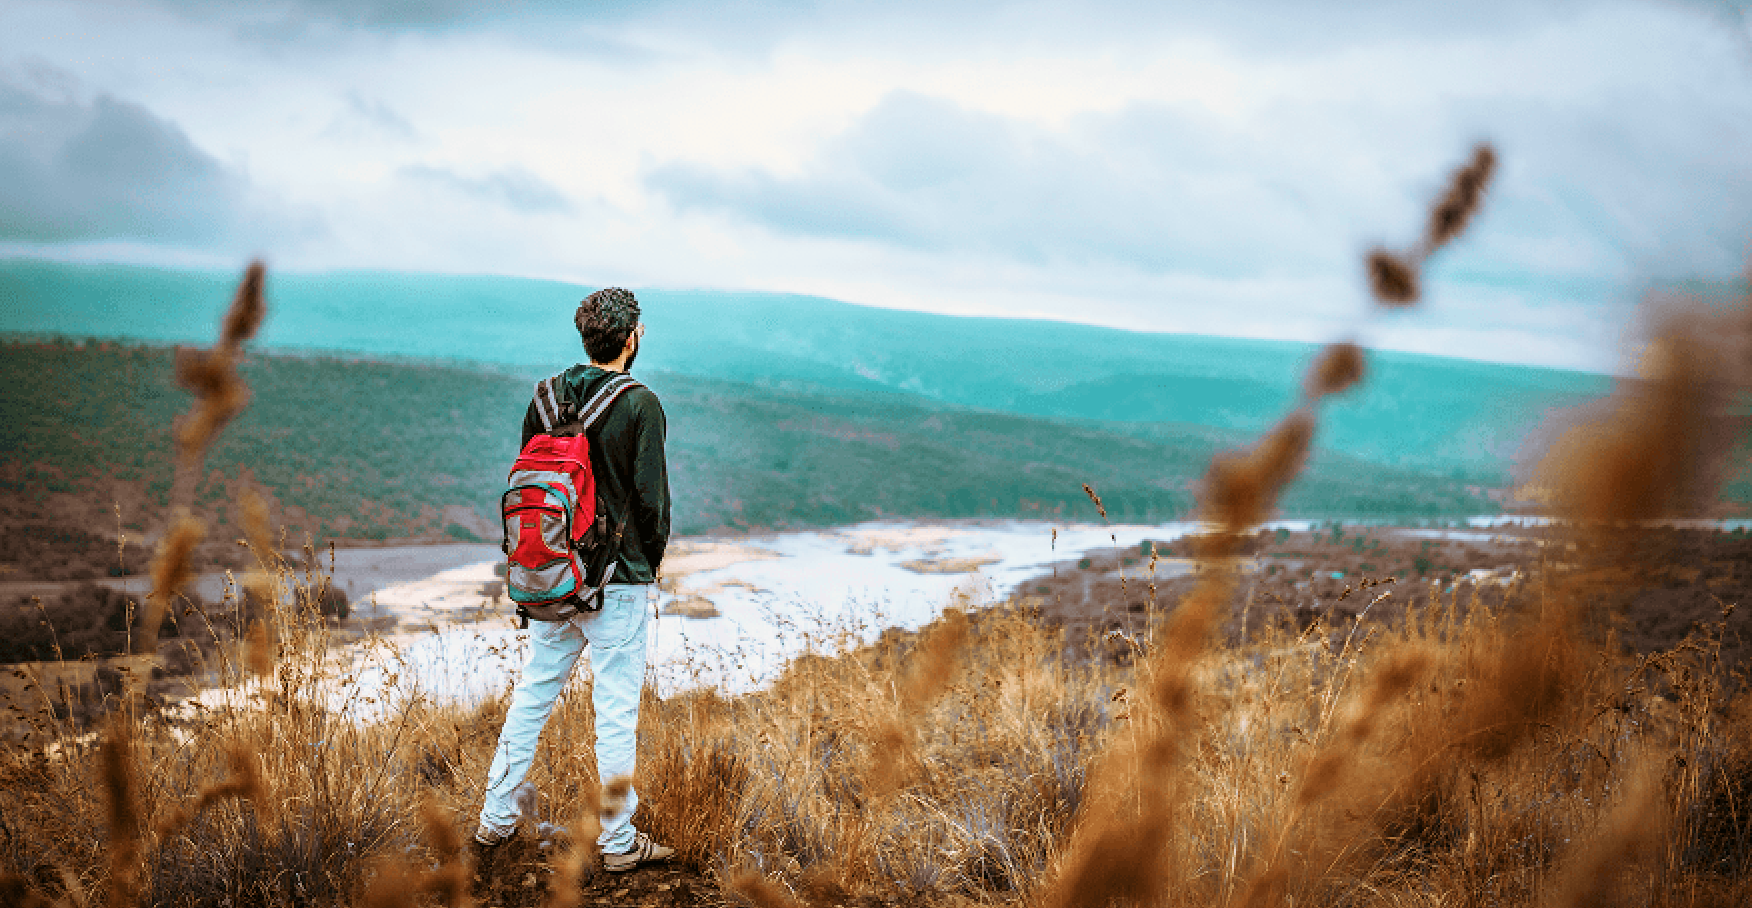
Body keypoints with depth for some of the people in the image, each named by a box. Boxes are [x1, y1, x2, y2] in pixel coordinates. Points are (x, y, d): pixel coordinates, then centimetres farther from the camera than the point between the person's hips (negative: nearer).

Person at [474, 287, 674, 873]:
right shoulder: (639, 404, -13)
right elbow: (652, 495, -12)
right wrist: (652, 557, 4)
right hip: (618, 581, -6)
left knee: (531, 696, 17)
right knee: (616, 711, 2)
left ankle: (497, 817, 25)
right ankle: (619, 841, 11)